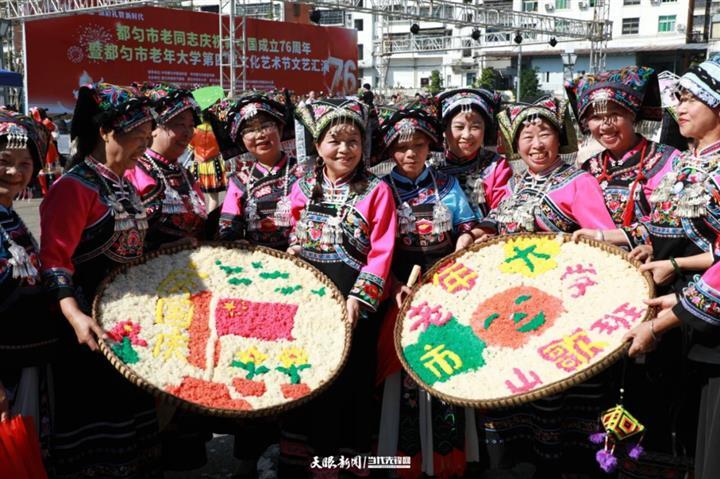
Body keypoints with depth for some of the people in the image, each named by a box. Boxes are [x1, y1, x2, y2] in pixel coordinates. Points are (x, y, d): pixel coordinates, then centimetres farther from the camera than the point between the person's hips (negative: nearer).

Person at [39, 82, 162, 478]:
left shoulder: (124, 185, 10)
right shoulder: (74, 186, -16)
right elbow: (54, 258, -22)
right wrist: (74, 315, -35)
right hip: (93, 329, -9)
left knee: (130, 409, 19)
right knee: (94, 415, 2)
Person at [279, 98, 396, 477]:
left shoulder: (376, 191, -3)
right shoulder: (303, 187, 8)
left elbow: (382, 253, -8)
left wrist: (360, 297, -16)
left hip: (352, 300, -3)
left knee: (347, 380, 4)